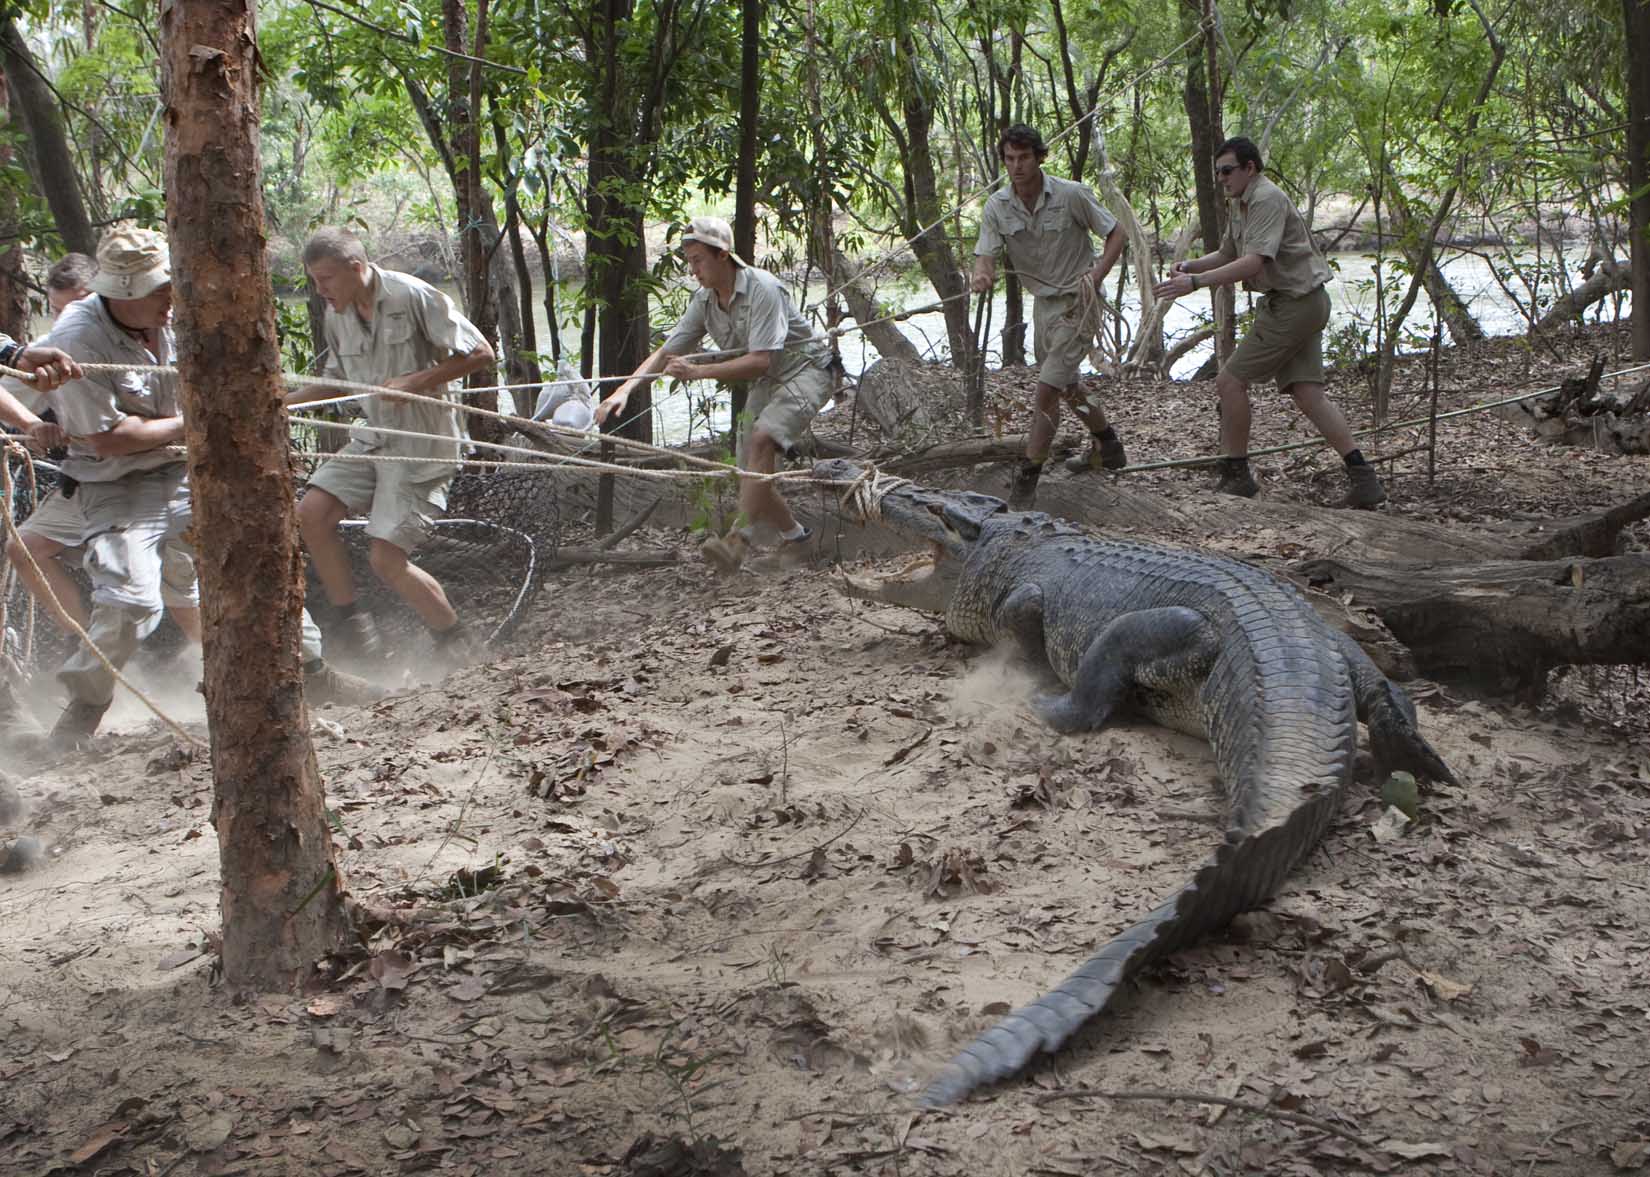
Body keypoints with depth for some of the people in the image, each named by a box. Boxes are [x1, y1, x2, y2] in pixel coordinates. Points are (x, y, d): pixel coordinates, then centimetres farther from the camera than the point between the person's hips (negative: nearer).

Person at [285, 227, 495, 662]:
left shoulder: (412, 296, -15)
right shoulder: (337, 315, 7)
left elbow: (480, 353, -13)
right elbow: (337, 379, 22)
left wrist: (415, 381, -20)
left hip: (422, 445, -7)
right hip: (373, 438, 7)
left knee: (387, 558, -12)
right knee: (311, 514, -8)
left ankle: (457, 644, 9)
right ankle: (353, 627, 7)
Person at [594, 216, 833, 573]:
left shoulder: (762, 288, -25)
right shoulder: (704, 302, -2)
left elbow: (760, 360, -32)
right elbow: (666, 353, 1)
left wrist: (698, 372, -37)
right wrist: (624, 390, -14)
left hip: (805, 370, -8)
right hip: (765, 383, 8)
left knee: (762, 437, -32)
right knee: (750, 477, 2)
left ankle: (741, 537, -39)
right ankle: (795, 537, 24)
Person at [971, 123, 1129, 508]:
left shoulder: (1072, 195, -17)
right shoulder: (997, 207, -7)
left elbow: (1116, 233, -6)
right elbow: (985, 256, -13)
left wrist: (1095, 276, -20)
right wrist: (981, 277, -38)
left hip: (1077, 301, -6)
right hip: (1043, 301, 6)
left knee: (1047, 389, -14)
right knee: (1065, 384, 22)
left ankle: (1028, 476, -7)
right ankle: (1107, 445, 45)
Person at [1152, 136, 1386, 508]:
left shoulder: (1267, 199, -15)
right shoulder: (1240, 204, 17)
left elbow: (1255, 263, -26)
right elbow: (1226, 255, 25)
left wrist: (1195, 282, -30)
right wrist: (1188, 265, 4)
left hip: (1293, 305, -10)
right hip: (1300, 305, 10)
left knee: (1230, 380, -6)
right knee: (1307, 392, 2)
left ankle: (1235, 474, 3)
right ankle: (1362, 477, -3)